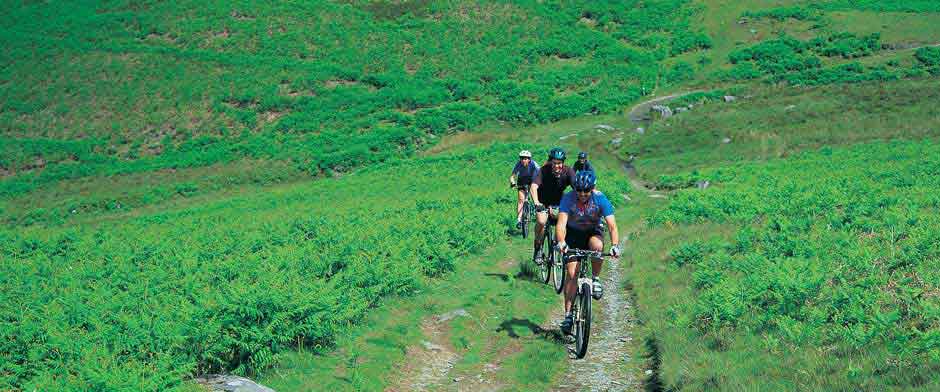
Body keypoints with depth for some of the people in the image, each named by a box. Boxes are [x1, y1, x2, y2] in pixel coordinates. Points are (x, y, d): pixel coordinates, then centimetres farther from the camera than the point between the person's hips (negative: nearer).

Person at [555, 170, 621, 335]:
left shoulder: (600, 199, -24)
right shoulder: (568, 198, -25)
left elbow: (612, 225, -29)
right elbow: (561, 223, -36)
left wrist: (615, 245, -46)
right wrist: (561, 242, -55)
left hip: (593, 232, 0)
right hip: (573, 233, 0)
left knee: (597, 246, -36)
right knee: (572, 273, -11)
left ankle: (595, 279, -11)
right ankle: (568, 315, -4)